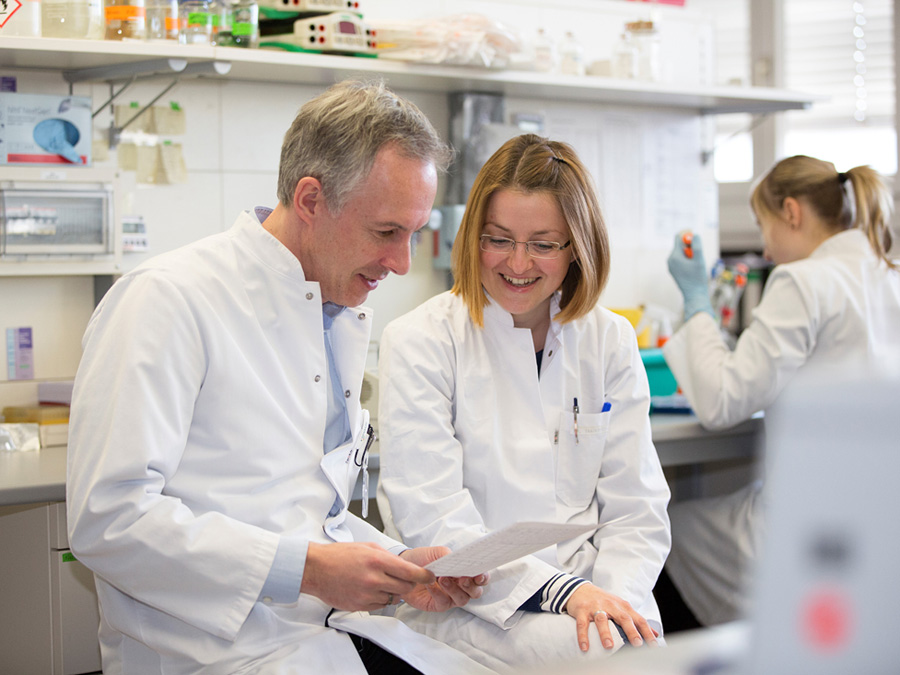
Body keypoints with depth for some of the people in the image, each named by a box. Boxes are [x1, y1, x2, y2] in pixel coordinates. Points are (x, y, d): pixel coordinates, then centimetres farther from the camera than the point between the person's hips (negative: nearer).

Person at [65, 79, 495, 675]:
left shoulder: (348, 318, 16)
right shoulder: (168, 300, -11)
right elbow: (108, 516, -19)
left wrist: (399, 566, 4)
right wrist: (305, 568, -22)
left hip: (330, 625, 7)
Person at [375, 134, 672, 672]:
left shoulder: (610, 342, 9)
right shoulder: (419, 344, -3)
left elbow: (636, 508, 6)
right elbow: (431, 518, -11)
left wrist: (614, 597, -15)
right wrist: (561, 590, -22)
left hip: (584, 584, 4)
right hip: (465, 603, -4)